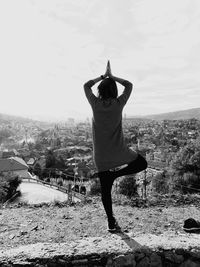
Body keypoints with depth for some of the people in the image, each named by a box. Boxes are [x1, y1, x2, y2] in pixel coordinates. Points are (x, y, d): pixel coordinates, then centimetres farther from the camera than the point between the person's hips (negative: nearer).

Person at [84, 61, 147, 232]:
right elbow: (129, 85, 14)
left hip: (101, 155, 2)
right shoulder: (119, 104, -5)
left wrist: (103, 76, 19)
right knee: (142, 163, 22)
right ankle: (114, 174, 6)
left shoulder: (95, 104, -3)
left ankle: (111, 222, 20)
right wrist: (112, 77, 18)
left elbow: (86, 86, 16)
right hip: (118, 152, -2)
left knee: (105, 190, 13)